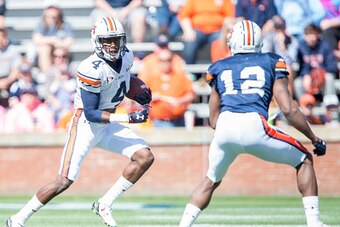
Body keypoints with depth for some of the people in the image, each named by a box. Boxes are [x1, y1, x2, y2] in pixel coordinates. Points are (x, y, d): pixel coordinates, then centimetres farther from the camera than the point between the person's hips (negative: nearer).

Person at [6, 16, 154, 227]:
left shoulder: (126, 57, -3)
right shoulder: (91, 70, -27)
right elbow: (90, 114, -25)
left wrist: (140, 91, 2)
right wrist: (129, 118, -29)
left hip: (108, 125, 7)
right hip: (86, 125, -7)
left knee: (145, 157, -7)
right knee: (64, 181, -11)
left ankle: (105, 204, 0)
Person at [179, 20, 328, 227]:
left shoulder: (220, 68, 26)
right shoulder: (271, 63, 19)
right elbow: (289, 110, 9)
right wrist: (315, 139, 19)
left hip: (225, 126, 3)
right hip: (254, 126, -3)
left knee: (211, 180, 28)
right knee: (304, 161, 18)